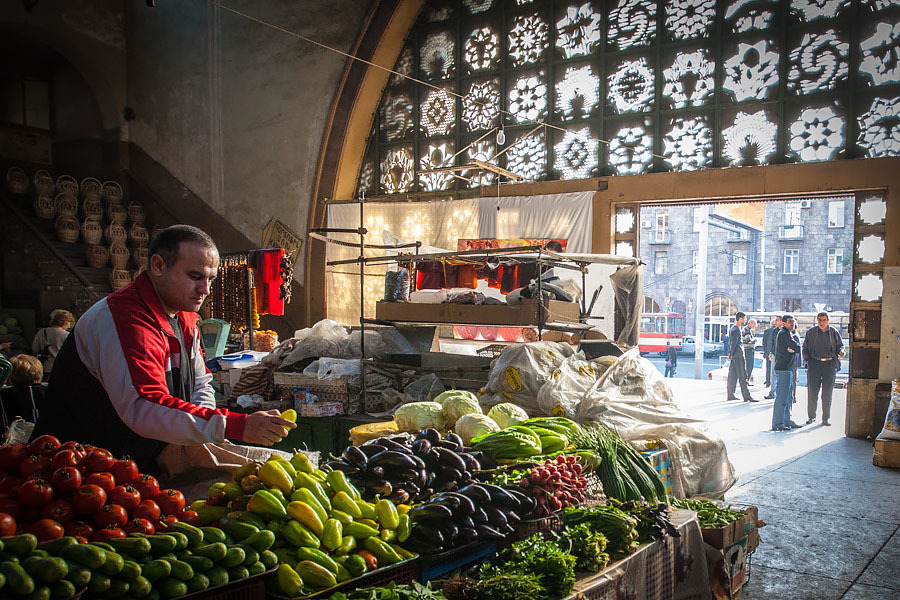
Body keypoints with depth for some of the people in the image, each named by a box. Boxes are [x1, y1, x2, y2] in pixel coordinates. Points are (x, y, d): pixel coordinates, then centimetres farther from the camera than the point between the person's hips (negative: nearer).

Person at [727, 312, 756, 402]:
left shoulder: (733, 328, 17)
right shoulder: (736, 329, -14)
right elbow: (733, 343, -18)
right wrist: (731, 354, -16)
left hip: (734, 355, 10)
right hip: (738, 355, -10)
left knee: (733, 375, 10)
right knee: (742, 376, -9)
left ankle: (730, 395, 12)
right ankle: (747, 396, -10)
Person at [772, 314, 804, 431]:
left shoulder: (785, 334, 20)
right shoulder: (784, 334, -12)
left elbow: (796, 348, 14)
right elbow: (797, 348, -16)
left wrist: (791, 349, -6)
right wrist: (794, 348, 4)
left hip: (787, 369, 11)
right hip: (783, 369, -11)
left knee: (788, 397, 17)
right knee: (782, 397, -8)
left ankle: (787, 421, 24)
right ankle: (777, 424, -5)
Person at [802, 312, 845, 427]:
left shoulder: (833, 332, 6)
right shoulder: (811, 332, 7)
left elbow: (840, 345, 13)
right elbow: (805, 348, 12)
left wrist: (841, 351, -10)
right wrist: (807, 360, 2)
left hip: (829, 364, 0)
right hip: (814, 364, 0)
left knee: (827, 393, 1)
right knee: (812, 392, 0)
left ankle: (825, 418, 10)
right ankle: (811, 416, 13)